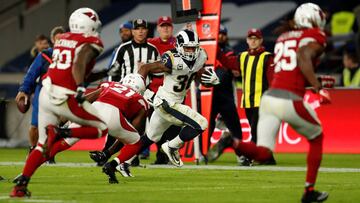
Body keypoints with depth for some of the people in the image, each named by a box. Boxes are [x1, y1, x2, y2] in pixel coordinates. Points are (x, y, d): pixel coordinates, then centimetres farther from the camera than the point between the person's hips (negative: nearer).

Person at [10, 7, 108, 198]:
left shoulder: (62, 39, 15)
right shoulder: (90, 44, -4)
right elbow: (79, 64, -22)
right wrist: (80, 88, -33)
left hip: (46, 94, 7)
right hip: (65, 99, -7)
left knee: (42, 145, 14)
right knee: (102, 128, 9)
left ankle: (21, 184, 1)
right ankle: (58, 133, -11)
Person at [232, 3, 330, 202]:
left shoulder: (283, 38, 23)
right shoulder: (315, 37, 2)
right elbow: (304, 58, -17)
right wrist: (318, 88, -18)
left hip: (269, 97, 6)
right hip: (290, 101, -5)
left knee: (263, 154, 3)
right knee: (317, 138, 22)